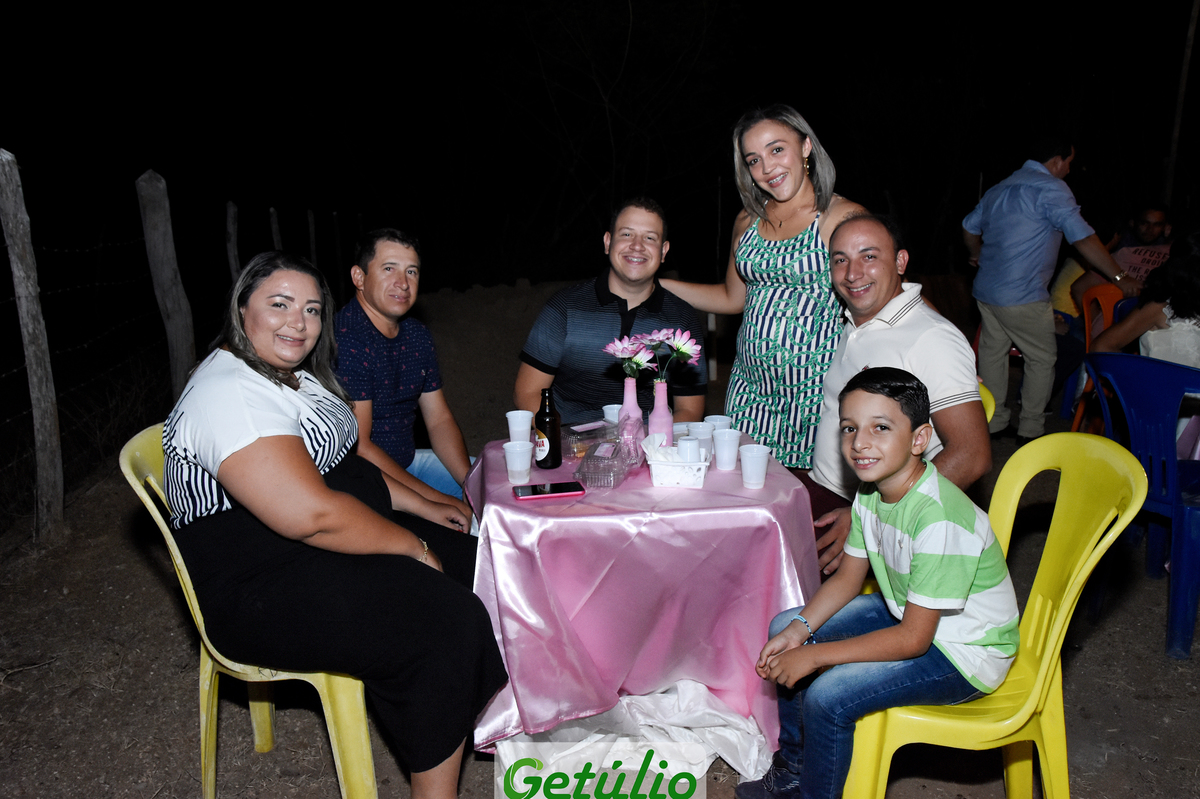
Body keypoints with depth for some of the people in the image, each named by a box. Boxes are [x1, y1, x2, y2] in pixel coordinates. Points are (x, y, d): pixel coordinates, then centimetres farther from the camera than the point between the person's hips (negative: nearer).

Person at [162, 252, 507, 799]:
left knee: (477, 566, 4)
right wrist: (414, 546, -18)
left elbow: (341, 466, 22)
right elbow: (314, 515, -30)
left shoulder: (293, 376, 12)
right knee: (445, 620, -22)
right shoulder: (229, 394, -22)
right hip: (263, 594, -10)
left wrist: (420, 505, 12)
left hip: (337, 538, 11)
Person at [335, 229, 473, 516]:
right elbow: (357, 448, -24)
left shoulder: (417, 336, 6)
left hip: (409, 462, 9)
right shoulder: (343, 342, -22)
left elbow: (439, 419, 10)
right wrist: (437, 500, -22)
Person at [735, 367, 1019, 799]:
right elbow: (848, 577, 5)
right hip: (907, 611, 9)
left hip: (965, 652, -8)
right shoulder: (872, 491, -8)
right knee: (784, 628, 5)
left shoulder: (939, 520, -34)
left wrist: (812, 655, -25)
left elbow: (913, 640, -29)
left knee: (827, 696, -23)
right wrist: (799, 630, -11)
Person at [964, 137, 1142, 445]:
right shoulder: (1051, 188, -10)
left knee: (992, 353, 14)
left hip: (986, 290, 8)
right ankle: (1031, 429, 12)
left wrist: (979, 256, 46)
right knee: (1042, 360, 6)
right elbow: (1084, 239, -14)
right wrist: (1120, 277, -8)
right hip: (1022, 297, -8)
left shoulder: (1000, 188, 15)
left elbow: (969, 227, 27)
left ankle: (994, 423, 21)